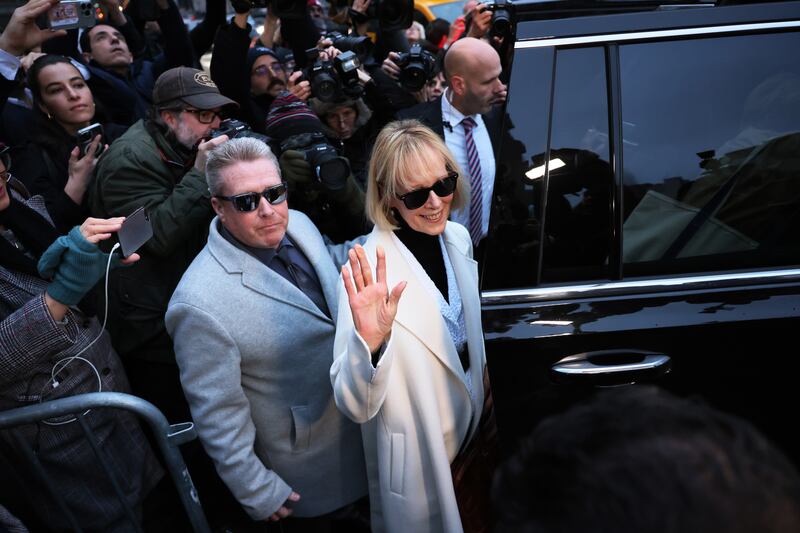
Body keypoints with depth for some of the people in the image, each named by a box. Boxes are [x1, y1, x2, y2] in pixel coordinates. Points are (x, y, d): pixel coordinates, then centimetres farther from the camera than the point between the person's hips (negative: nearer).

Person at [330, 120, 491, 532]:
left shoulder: (459, 238, -7)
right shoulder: (373, 271, -28)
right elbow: (356, 406, -30)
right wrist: (370, 342, -46)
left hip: (475, 431, 6)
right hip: (418, 459, -6)